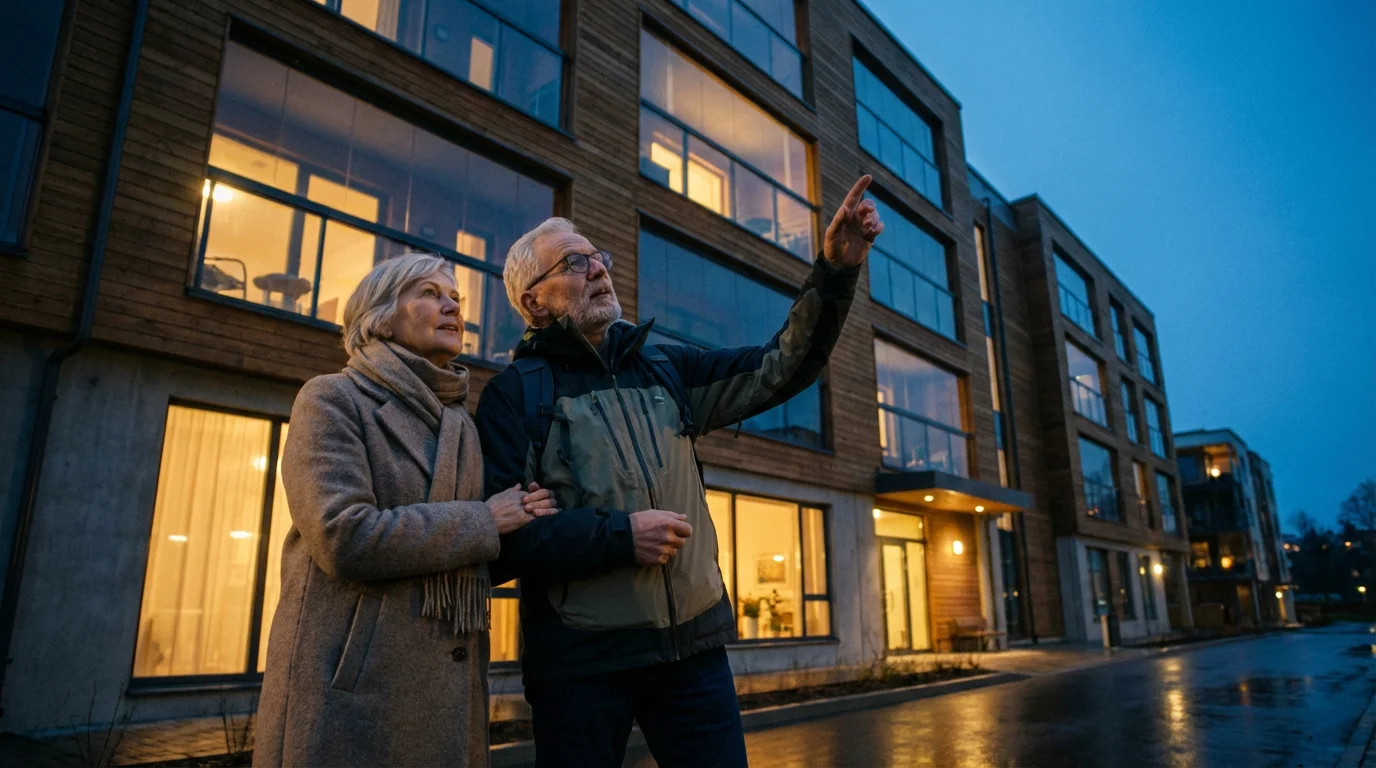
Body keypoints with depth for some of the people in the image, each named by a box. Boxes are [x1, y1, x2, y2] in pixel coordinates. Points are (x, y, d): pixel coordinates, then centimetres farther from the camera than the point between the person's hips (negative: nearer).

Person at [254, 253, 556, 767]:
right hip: (349, 690, -6)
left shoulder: (463, 427, 15)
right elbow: (344, 538, -19)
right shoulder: (333, 400, -4)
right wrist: (483, 522, -12)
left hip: (448, 685, 6)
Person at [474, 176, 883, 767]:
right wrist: (619, 534, -18)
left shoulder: (664, 371, 12)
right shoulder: (514, 394, -3)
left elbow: (779, 369, 6)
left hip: (695, 644, 4)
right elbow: (498, 537, -11)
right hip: (580, 656, -4)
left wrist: (835, 272, -5)